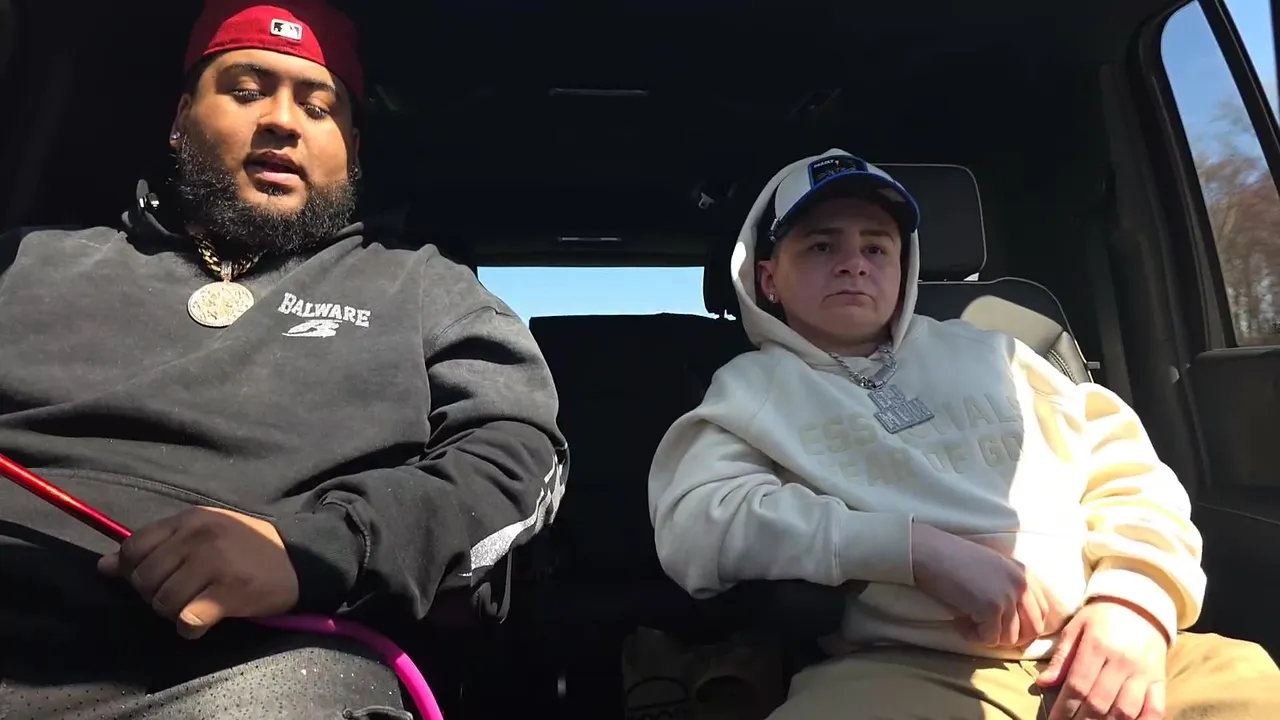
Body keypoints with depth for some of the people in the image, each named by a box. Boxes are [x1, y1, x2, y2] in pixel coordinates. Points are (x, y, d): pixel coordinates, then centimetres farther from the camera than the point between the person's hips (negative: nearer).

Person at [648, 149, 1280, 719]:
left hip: (1101, 650, 4)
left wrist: (1137, 598, -4)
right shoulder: (752, 390, 7)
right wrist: (918, 547, -16)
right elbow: (693, 527, -9)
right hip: (907, 669, -3)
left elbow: (1123, 468, 18)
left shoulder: (985, 352, 20)